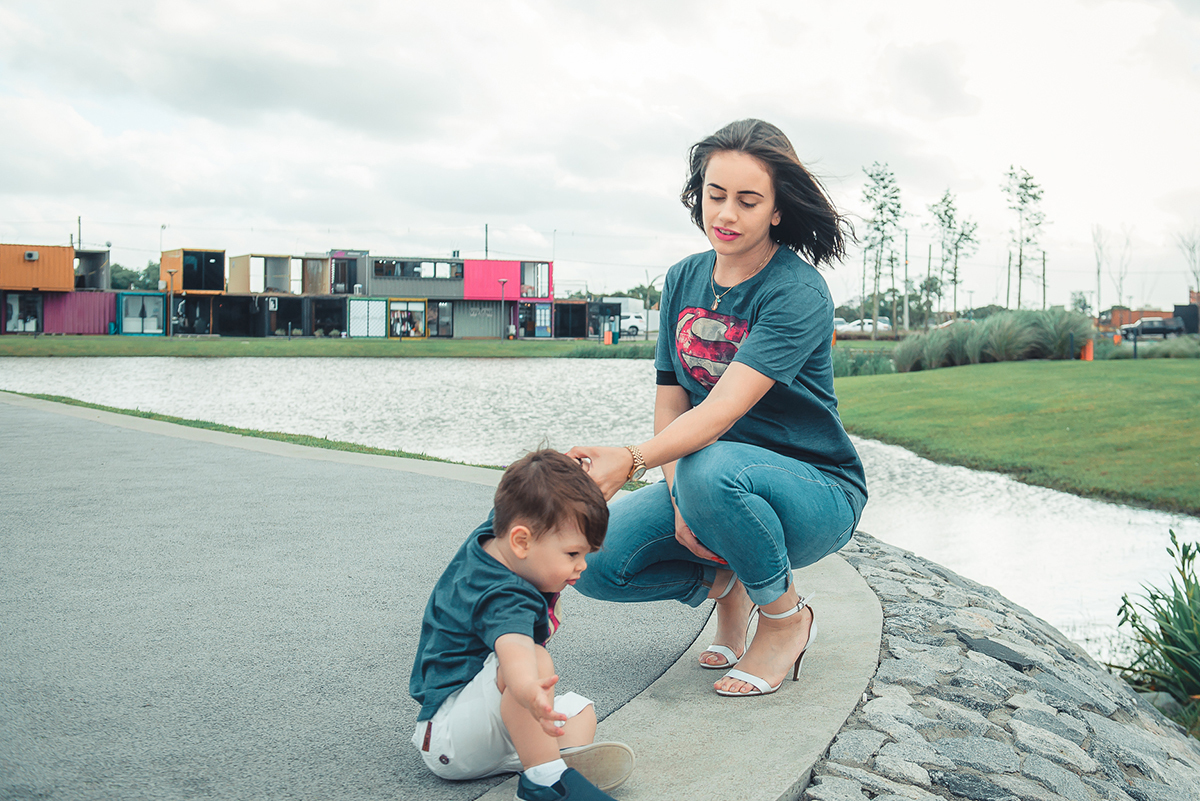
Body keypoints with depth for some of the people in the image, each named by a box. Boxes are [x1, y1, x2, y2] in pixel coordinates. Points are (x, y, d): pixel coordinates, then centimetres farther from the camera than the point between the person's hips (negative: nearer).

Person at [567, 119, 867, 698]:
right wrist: (679, 503, -17)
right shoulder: (683, 280, 3)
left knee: (710, 467, -39)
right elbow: (670, 402, 0)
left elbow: (724, 409, -31)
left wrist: (632, 459, -46)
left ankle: (786, 617, -10)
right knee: (594, 561, -17)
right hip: (704, 479, 5)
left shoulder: (799, 293, -18)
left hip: (817, 492, -5)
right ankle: (726, 584, 13)